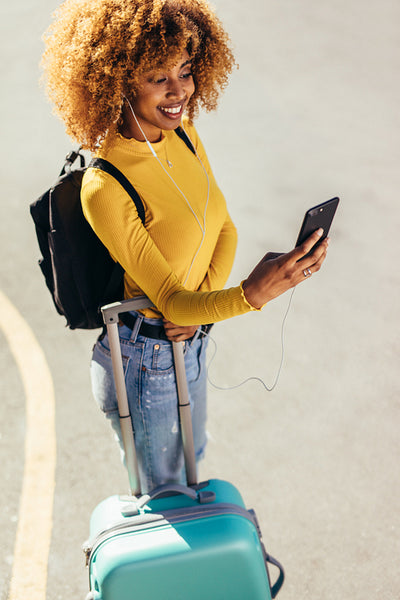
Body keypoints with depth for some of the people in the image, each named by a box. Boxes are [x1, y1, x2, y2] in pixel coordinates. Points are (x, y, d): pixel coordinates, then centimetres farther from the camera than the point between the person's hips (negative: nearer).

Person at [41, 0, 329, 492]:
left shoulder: (182, 134, -7)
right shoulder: (104, 188, -31)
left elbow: (224, 228, 2)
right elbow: (170, 300, -28)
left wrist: (201, 299, -15)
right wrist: (250, 294, -46)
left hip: (190, 341, 8)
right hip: (145, 364, -8)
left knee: (191, 457, 35)